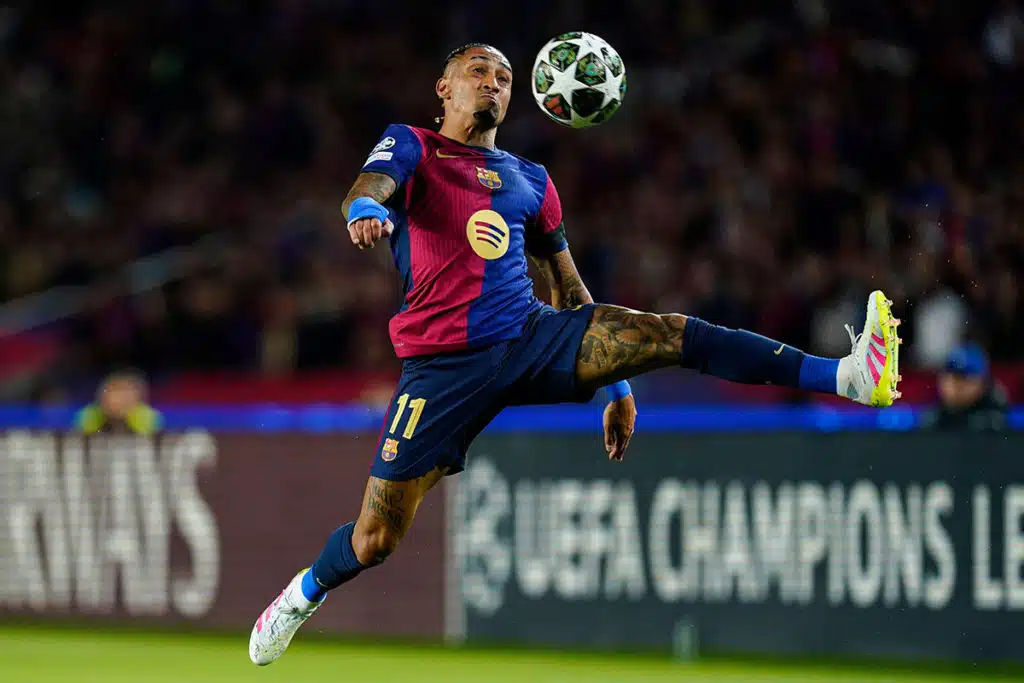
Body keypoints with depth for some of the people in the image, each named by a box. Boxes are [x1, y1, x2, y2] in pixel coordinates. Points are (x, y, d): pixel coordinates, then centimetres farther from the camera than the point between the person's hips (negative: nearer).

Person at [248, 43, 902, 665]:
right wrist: (367, 210, -40)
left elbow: (570, 290, 26)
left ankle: (850, 377, -30)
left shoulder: (529, 180, 21)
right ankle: (304, 594, 29)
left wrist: (617, 381, 21)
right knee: (375, 541, -5)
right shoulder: (412, 146, 9)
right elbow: (371, 185, -15)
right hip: (443, 362, -3)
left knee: (668, 333, -19)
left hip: (531, 335, 3)